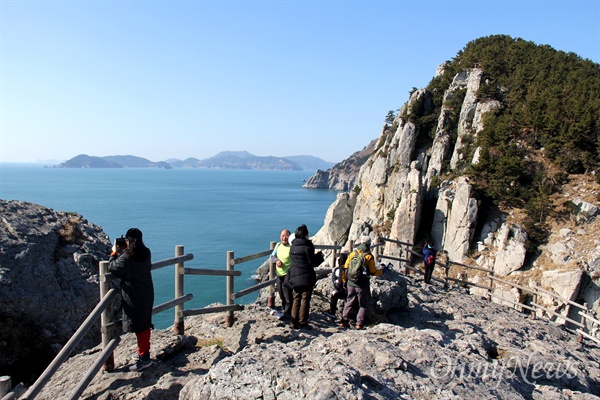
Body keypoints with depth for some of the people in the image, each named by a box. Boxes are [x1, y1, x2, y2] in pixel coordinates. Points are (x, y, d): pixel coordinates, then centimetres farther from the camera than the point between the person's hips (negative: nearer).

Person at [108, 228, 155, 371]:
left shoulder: (126, 258, -22)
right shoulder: (146, 253, -1)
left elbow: (112, 269, -6)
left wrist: (114, 253, 5)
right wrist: (122, 252, 11)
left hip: (134, 296, -7)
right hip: (147, 293, 8)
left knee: (139, 327, 2)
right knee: (145, 323, 19)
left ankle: (144, 358, 9)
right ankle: (144, 350, 35)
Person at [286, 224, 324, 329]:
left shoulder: (293, 247, 6)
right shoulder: (307, 246, -16)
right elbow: (312, 262, -14)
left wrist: (316, 255, 16)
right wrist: (320, 256, 5)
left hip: (295, 277, 6)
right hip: (306, 277, -6)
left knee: (296, 300, 14)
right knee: (305, 300, 5)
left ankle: (294, 323, 17)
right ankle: (302, 323, 9)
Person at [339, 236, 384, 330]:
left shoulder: (352, 254, 1)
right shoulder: (369, 257, -11)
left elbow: (346, 268, 4)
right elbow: (373, 272, -7)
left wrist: (345, 280, 15)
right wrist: (382, 271, 11)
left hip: (351, 283, 4)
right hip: (363, 285, -4)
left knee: (349, 303, 16)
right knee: (363, 305, 11)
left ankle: (344, 321, 15)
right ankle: (359, 323, 6)